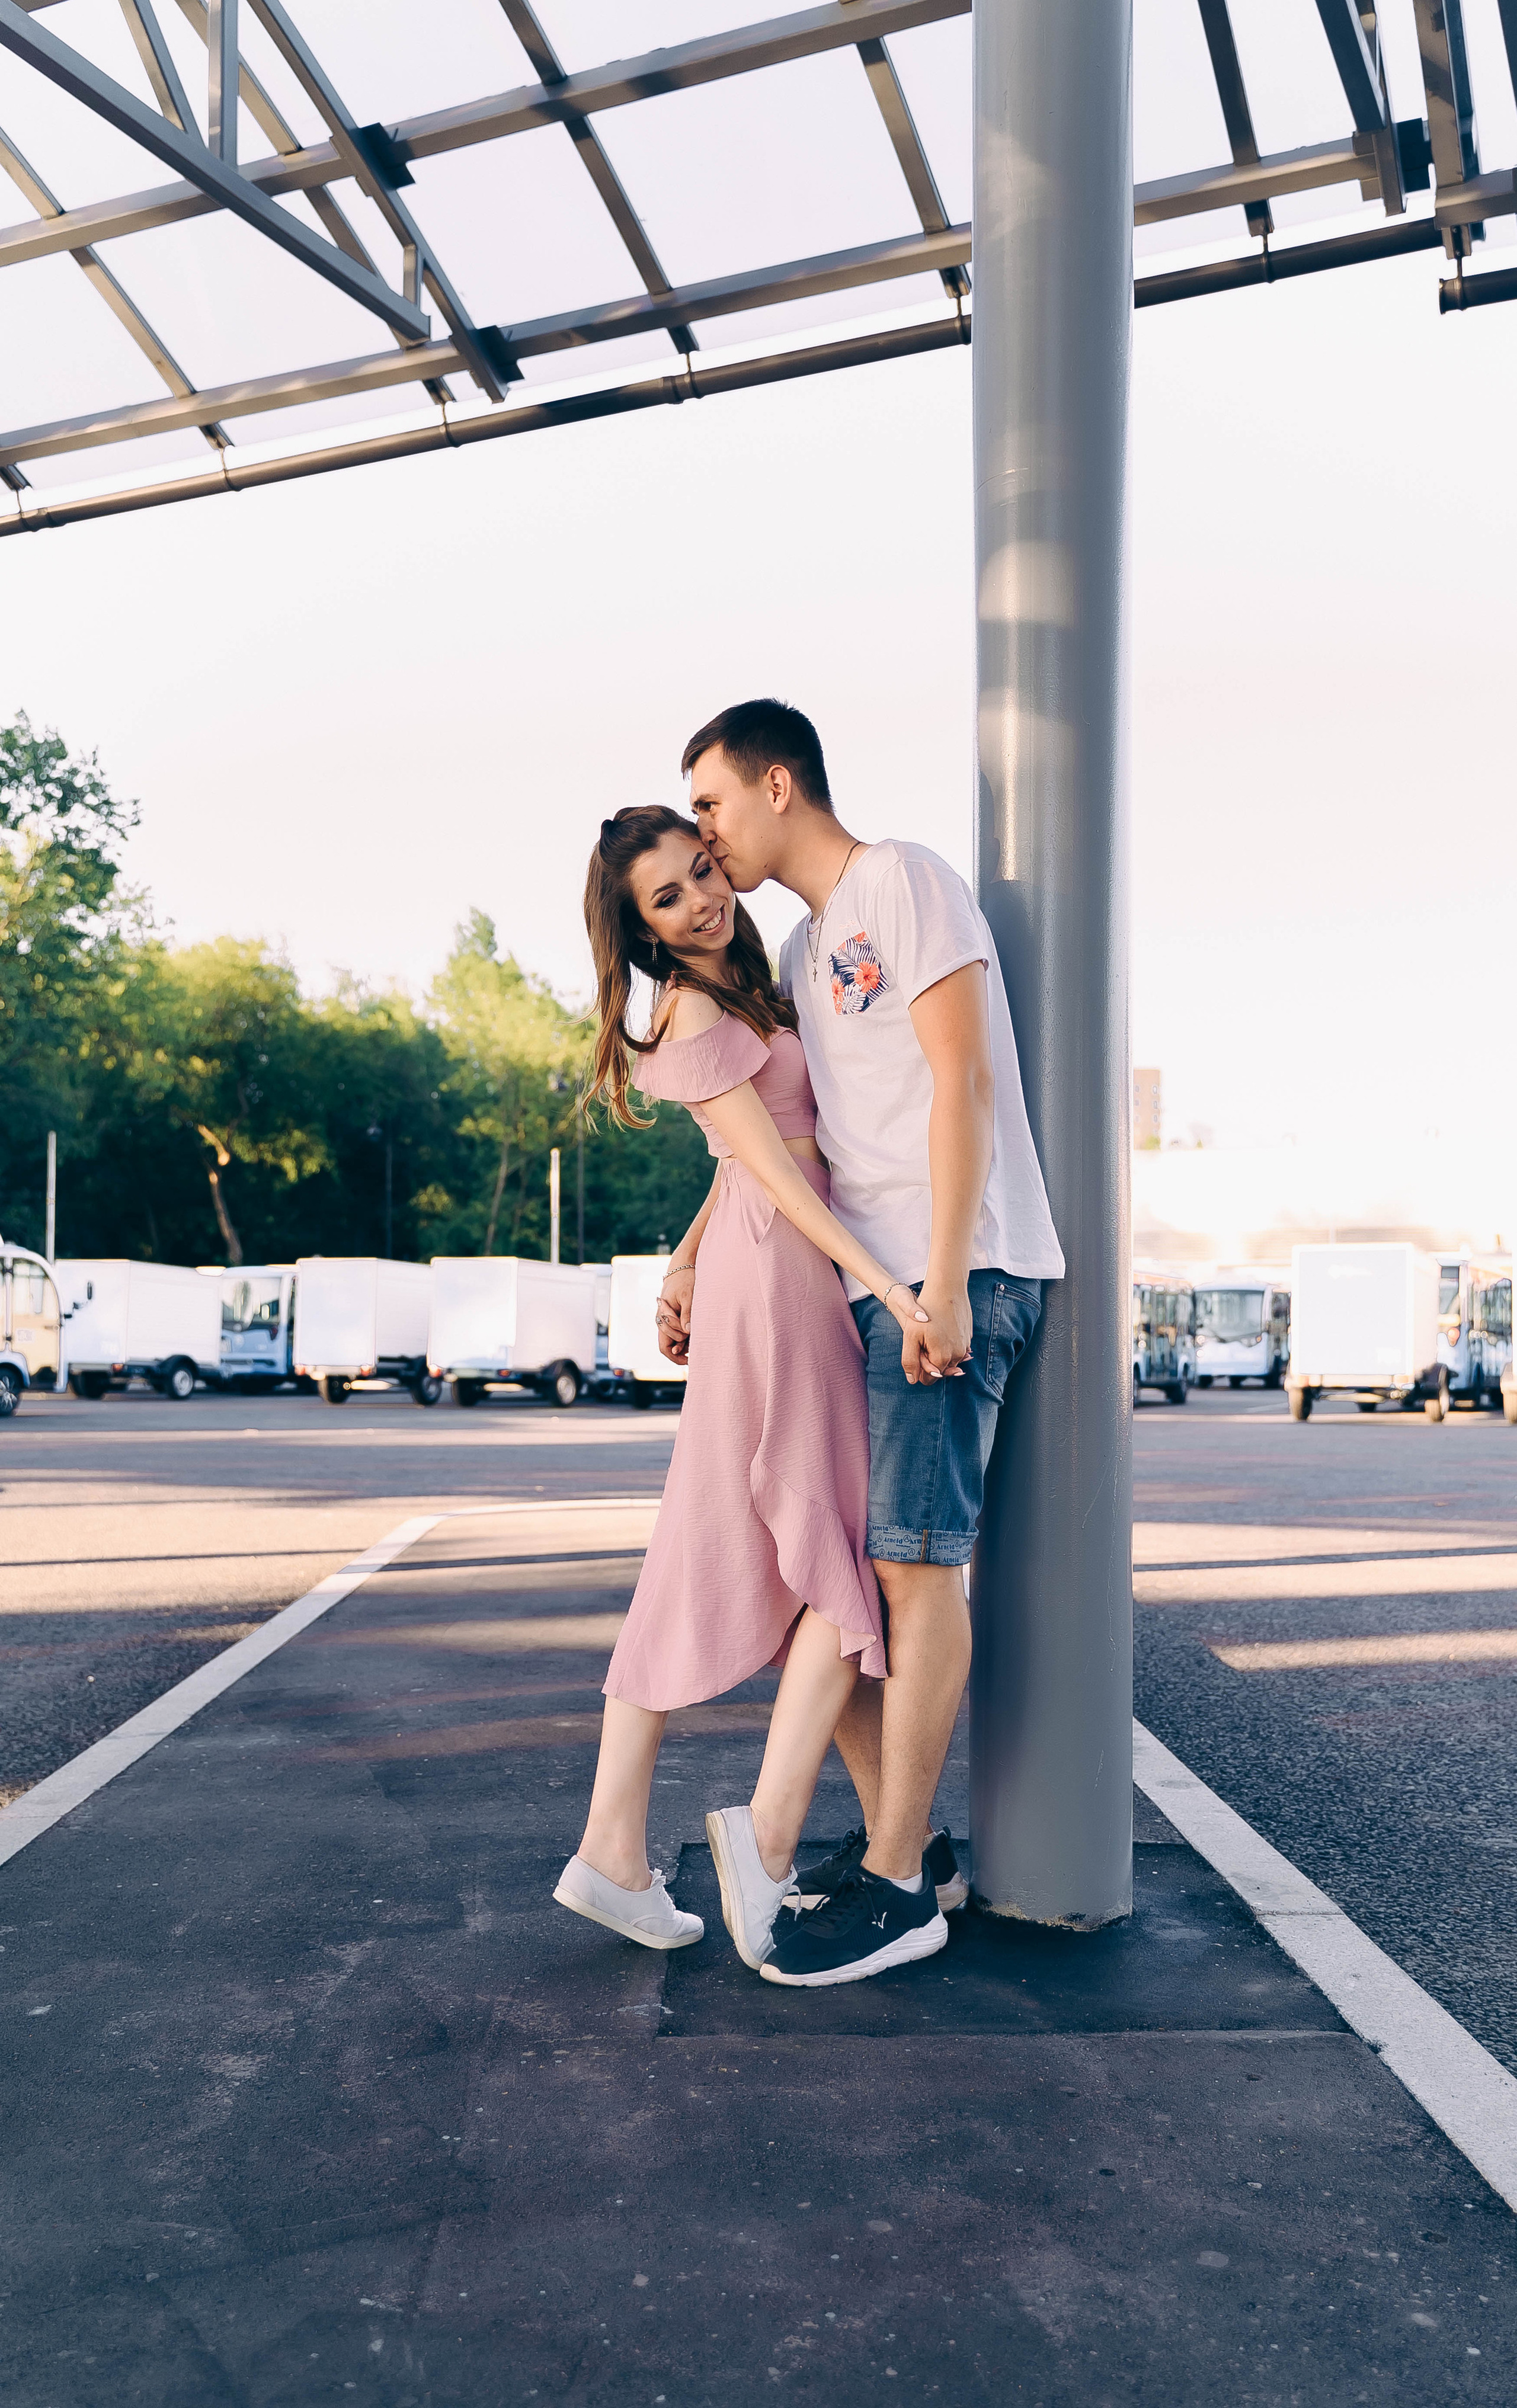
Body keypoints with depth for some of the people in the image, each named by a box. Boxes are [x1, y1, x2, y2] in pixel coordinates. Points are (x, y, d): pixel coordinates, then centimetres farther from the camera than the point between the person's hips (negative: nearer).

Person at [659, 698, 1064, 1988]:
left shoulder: (904, 880, -2)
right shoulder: (802, 952, 23)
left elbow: (964, 1081, -12)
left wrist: (946, 1283, -19)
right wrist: (695, 1267, 18)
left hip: (957, 1273, -9)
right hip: (860, 1287, 9)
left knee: (915, 1559, -10)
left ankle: (892, 1879, -1)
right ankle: (904, 1833, 16)